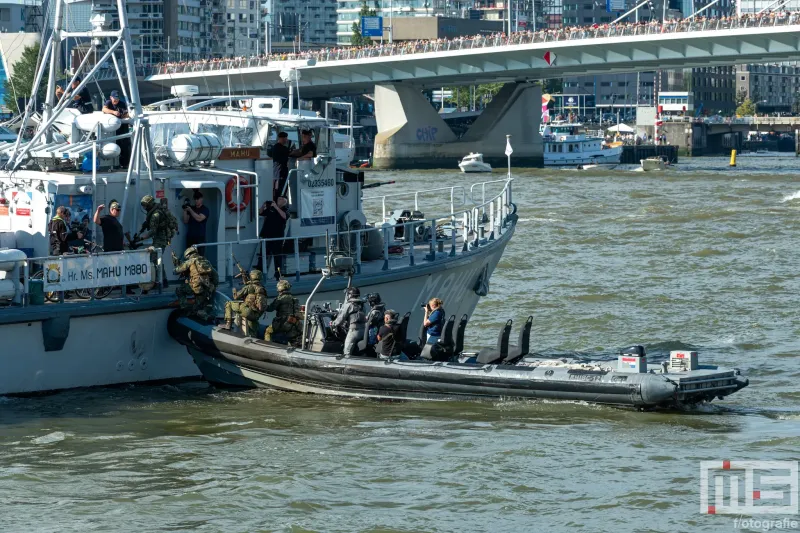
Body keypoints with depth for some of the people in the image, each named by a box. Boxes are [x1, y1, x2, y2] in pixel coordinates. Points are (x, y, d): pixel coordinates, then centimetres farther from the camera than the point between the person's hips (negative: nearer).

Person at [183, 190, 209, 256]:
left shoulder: (205, 210, 2)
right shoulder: (191, 208, 16)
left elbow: (199, 218, -14)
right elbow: (185, 221, 11)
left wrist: (190, 210, -12)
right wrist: (185, 211, -2)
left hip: (200, 237, -4)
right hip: (190, 236, 4)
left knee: (200, 255, -11)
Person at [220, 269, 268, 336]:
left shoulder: (249, 287, -2)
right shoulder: (263, 289, 16)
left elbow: (236, 297, 1)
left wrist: (234, 291, 23)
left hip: (248, 310, -7)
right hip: (256, 315, 7)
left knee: (228, 304, 4)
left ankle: (228, 324, -3)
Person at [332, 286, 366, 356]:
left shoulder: (349, 305, -5)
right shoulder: (361, 305, 15)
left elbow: (341, 318, -5)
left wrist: (333, 323, 16)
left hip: (354, 330, -7)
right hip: (363, 329, 7)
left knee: (347, 352, -2)